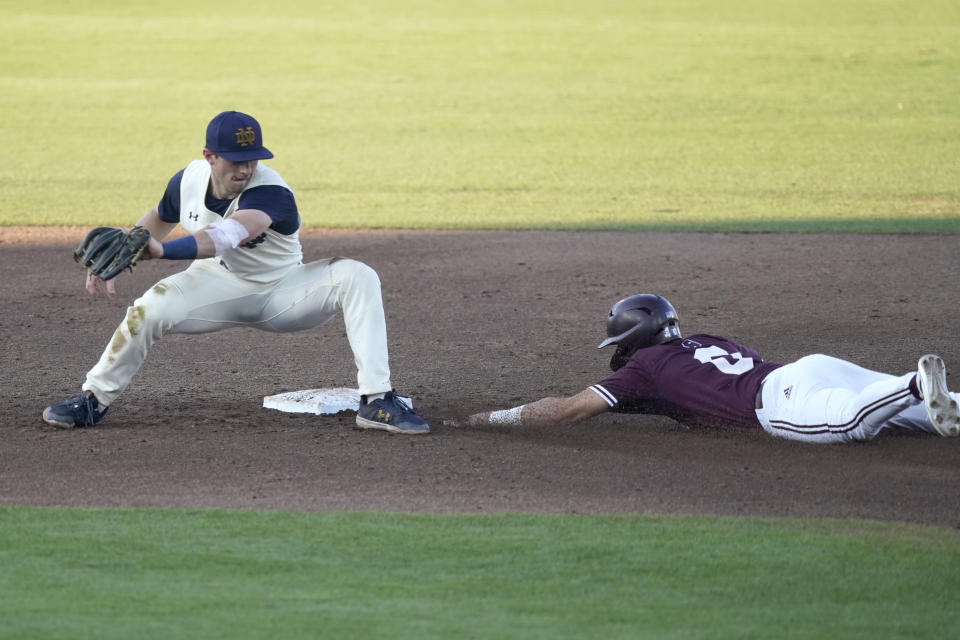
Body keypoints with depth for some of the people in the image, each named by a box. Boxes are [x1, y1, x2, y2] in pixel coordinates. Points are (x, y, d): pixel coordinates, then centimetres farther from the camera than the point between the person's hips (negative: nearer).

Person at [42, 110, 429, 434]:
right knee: (149, 309, -26)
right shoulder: (189, 180, -14)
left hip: (282, 291, -3)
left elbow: (226, 236, -52)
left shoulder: (271, 194, -32)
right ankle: (93, 401, -4)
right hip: (218, 286, 3)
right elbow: (158, 220, 10)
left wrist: (161, 251, -67)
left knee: (357, 278, -29)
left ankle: (376, 400, -30)